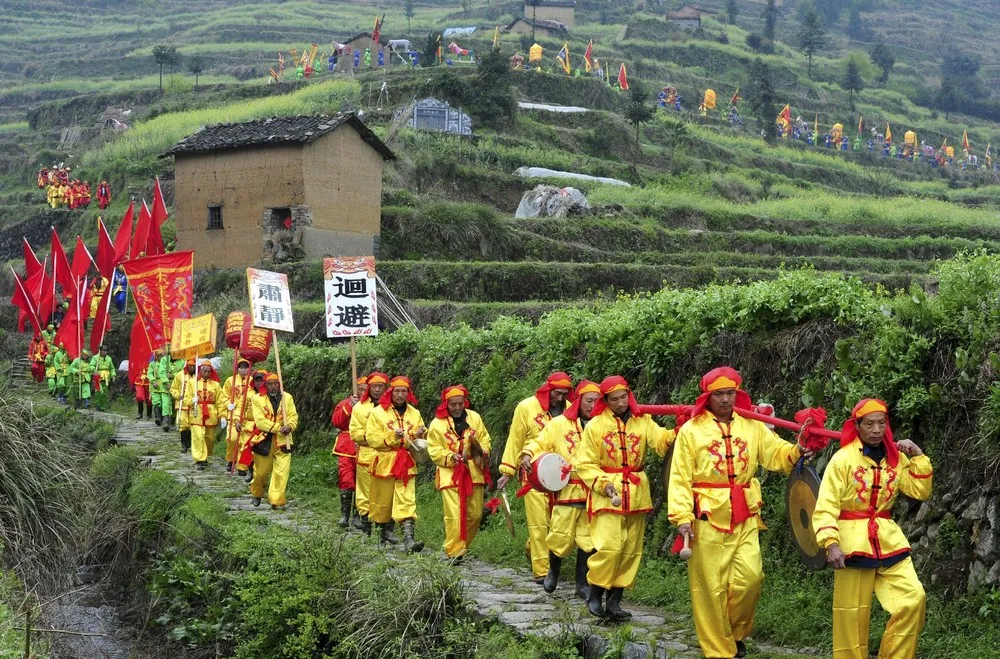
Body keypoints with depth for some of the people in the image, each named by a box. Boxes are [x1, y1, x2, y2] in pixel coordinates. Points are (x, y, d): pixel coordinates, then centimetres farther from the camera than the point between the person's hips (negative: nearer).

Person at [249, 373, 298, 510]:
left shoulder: (287, 397, 5)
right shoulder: (258, 399, -4)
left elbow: (293, 416, 1)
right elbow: (260, 421, -14)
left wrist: (290, 426, -22)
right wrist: (278, 428, -21)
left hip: (283, 440, 1)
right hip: (264, 441, -1)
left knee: (282, 472, -9)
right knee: (261, 471, 12)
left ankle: (277, 501, -4)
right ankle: (256, 494, 39)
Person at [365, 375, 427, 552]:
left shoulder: (414, 413, 11)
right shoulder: (378, 412, 0)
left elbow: (422, 441, 16)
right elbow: (371, 438, -8)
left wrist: (420, 435, -7)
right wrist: (392, 436, -19)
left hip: (407, 463, 2)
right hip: (384, 462, -1)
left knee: (407, 501, -11)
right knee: (382, 501, 8)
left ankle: (409, 539, -21)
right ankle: (382, 533, 29)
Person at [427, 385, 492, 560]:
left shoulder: (474, 418, 6)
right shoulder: (437, 423, -2)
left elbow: (485, 440, 11)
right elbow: (434, 450, -3)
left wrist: (482, 451, -10)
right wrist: (451, 457, -18)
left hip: (473, 472, 4)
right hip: (450, 474, -3)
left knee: (475, 514, 7)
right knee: (454, 516, -11)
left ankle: (463, 545, 27)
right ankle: (454, 552, -3)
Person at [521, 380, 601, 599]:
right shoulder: (559, 424, 3)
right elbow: (540, 444, 5)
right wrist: (529, 454, -14)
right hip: (567, 490, -1)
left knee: (588, 540, 3)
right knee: (560, 537, 1)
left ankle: (583, 584, 17)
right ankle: (553, 572, 30)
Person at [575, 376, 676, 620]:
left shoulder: (642, 421, 5)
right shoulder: (595, 426, -2)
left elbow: (661, 439, -13)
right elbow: (584, 464, -2)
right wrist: (604, 484, -16)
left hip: (636, 494, 4)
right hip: (607, 494, -4)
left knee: (631, 550, 6)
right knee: (609, 546, -14)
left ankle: (615, 600, 17)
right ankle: (594, 595, 5)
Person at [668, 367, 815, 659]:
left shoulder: (752, 427, 9)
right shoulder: (691, 430, -2)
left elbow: (776, 453, 1)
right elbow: (680, 478, -4)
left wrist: (797, 452, -21)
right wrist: (682, 517, -13)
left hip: (745, 519, 3)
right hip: (707, 518, -3)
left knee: (750, 578, -5)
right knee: (711, 588, 1)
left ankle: (736, 632, 23)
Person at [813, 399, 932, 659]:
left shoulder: (896, 457, 8)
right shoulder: (843, 459, -6)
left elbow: (921, 491, 6)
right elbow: (826, 506, -10)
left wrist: (918, 456, -2)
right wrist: (830, 543, -22)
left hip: (888, 540, 4)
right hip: (853, 541, -4)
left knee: (913, 599, -9)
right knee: (852, 613, -1)